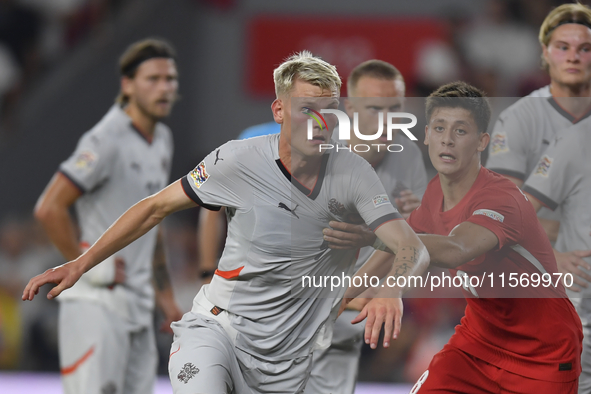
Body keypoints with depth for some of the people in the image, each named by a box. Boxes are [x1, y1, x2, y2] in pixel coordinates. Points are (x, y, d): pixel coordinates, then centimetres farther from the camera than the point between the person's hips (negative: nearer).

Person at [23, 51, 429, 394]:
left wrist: (390, 289, -40)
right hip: (217, 327, -3)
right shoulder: (239, 160, -10)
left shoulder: (352, 173, -9)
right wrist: (79, 265, 1)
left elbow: (412, 249, -16)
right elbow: (156, 208, 2)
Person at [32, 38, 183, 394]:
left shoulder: (162, 141, 15)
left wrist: (166, 296, 22)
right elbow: (49, 208, -19)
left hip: (139, 307, 9)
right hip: (98, 302, -9)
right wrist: (89, 267, -14)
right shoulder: (106, 141, -13)